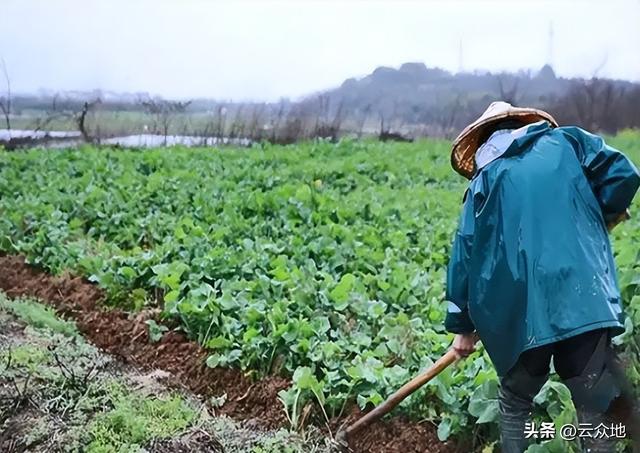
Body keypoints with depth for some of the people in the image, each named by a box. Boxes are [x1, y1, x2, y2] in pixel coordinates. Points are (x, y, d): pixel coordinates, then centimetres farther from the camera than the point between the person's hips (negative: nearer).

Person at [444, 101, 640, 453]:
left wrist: (463, 325, 21)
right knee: (596, 407, 6)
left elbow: (464, 255, 14)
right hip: (581, 297, -1)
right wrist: (598, 219, 22)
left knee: (515, 400, 21)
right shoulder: (566, 141, 16)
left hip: (518, 310, 1)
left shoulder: (482, 182, 17)